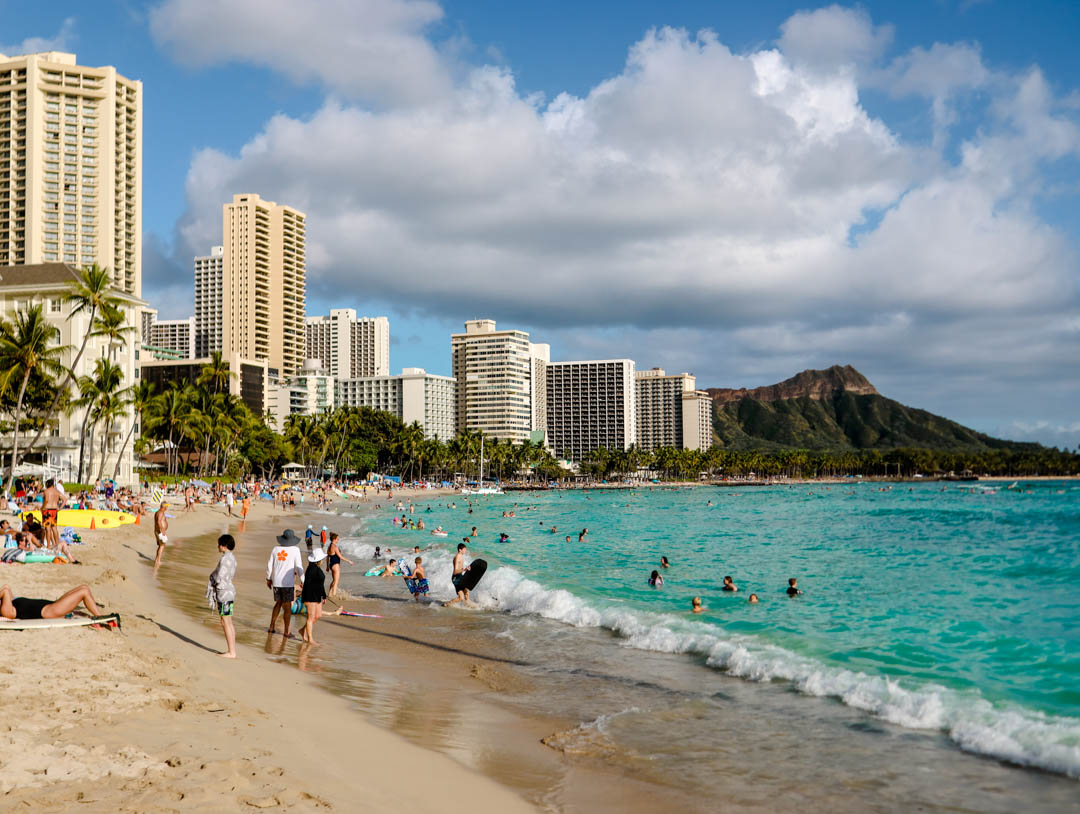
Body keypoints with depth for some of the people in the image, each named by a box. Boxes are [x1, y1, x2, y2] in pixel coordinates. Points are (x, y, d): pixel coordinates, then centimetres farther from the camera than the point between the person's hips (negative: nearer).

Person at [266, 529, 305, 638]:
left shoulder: (276, 549, 2)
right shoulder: (295, 550, -9)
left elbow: (269, 565, 7)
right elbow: (299, 567, -9)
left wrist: (268, 579, 18)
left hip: (276, 581, 4)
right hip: (288, 582, -4)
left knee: (278, 603, 22)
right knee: (287, 607, 5)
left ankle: (272, 627, 22)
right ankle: (286, 632, 8)